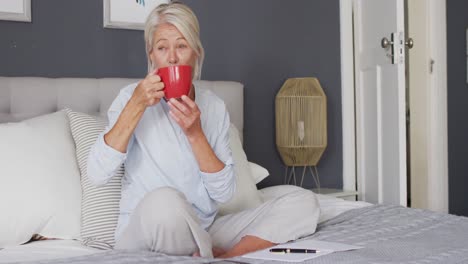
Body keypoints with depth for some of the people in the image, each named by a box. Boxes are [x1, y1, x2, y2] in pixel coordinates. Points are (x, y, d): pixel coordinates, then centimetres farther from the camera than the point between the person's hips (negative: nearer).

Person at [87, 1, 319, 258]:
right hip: (144, 234, -4)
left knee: (304, 203, -10)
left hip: (203, 234, 4)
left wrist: (195, 133, -15)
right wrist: (136, 106, -20)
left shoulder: (214, 107, 5)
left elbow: (224, 192, -3)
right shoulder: (132, 98, -4)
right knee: (163, 199, -40)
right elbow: (97, 174, -16)